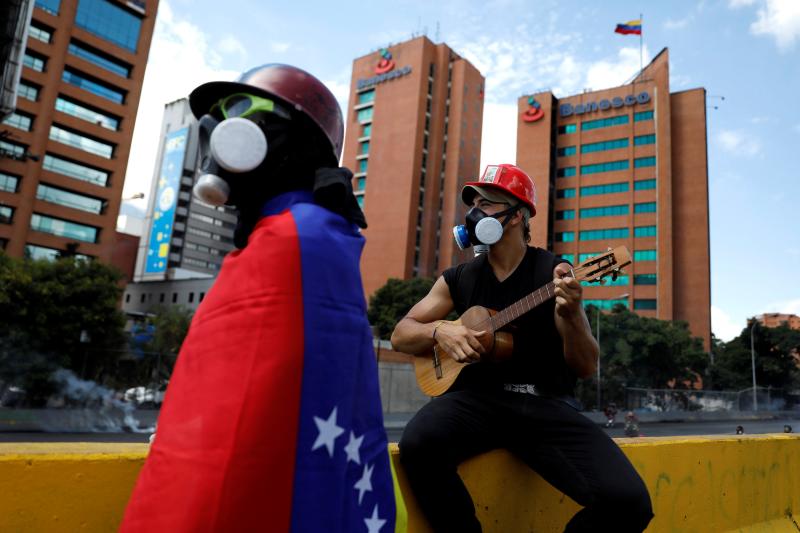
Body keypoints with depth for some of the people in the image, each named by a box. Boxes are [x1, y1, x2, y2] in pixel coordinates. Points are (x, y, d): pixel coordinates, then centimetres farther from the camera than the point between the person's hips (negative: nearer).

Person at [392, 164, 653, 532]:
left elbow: (586, 368, 0)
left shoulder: (553, 272, 1)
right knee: (418, 443, -31)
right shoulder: (458, 279, 10)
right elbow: (400, 334, 11)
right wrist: (439, 330, -11)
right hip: (478, 397, 1)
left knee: (628, 501, -22)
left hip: (546, 403, -1)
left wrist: (570, 315, -21)